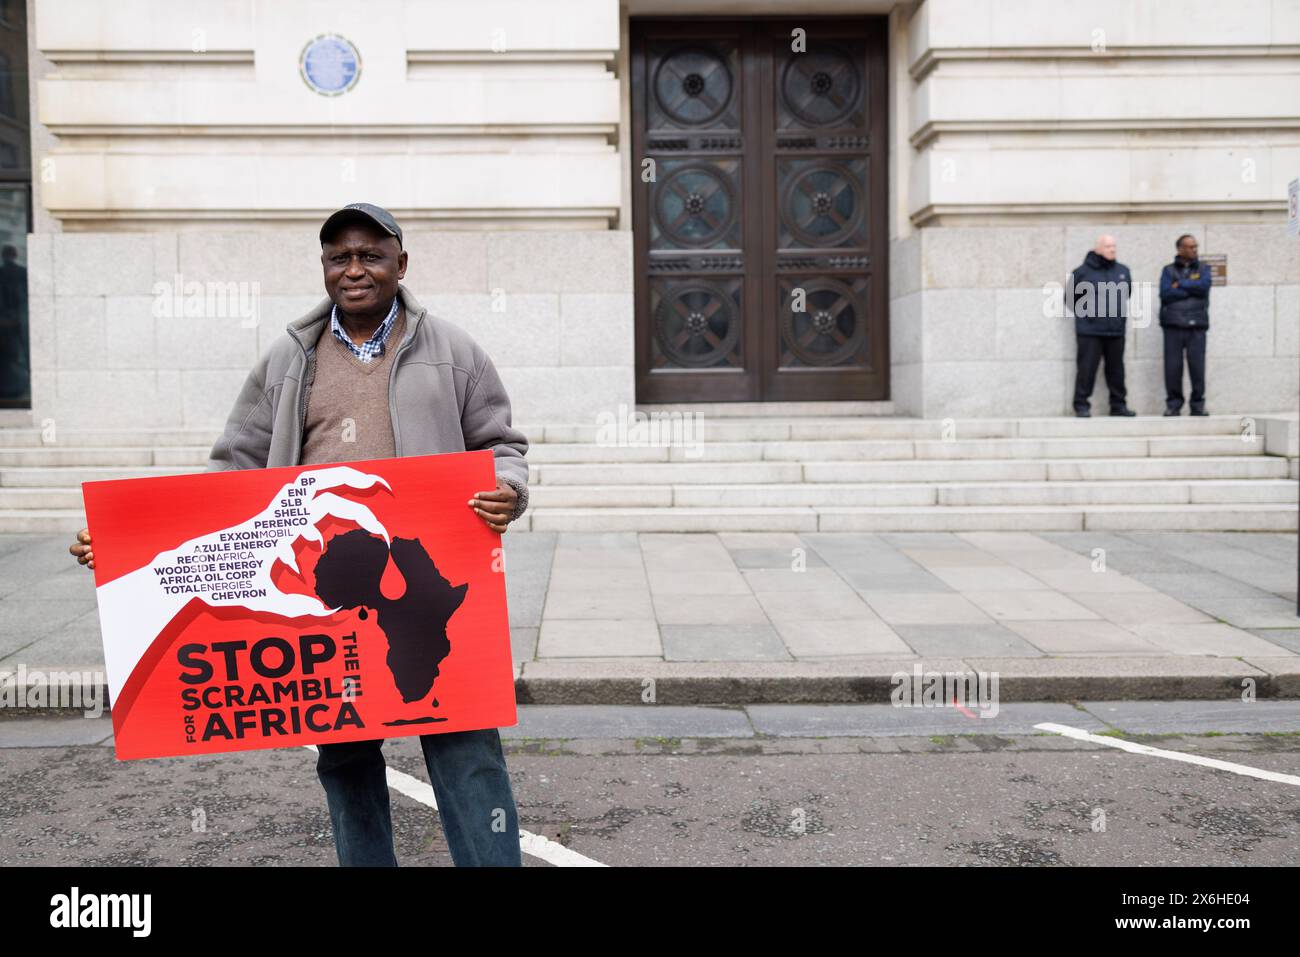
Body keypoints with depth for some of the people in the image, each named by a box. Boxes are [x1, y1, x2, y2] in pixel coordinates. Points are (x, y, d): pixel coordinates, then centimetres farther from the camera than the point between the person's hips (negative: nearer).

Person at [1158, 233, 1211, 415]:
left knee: (1197, 365, -5)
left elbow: (1204, 286, -6)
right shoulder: (1168, 270, 12)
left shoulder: (1203, 270, 15)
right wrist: (1192, 289, -4)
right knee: (1173, 367, -4)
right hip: (1173, 325, 0)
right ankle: (1173, 404, 4)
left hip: (1196, 325, 0)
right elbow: (1165, 293, -5)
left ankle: (1198, 405, 2)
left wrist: (1180, 284, -3)